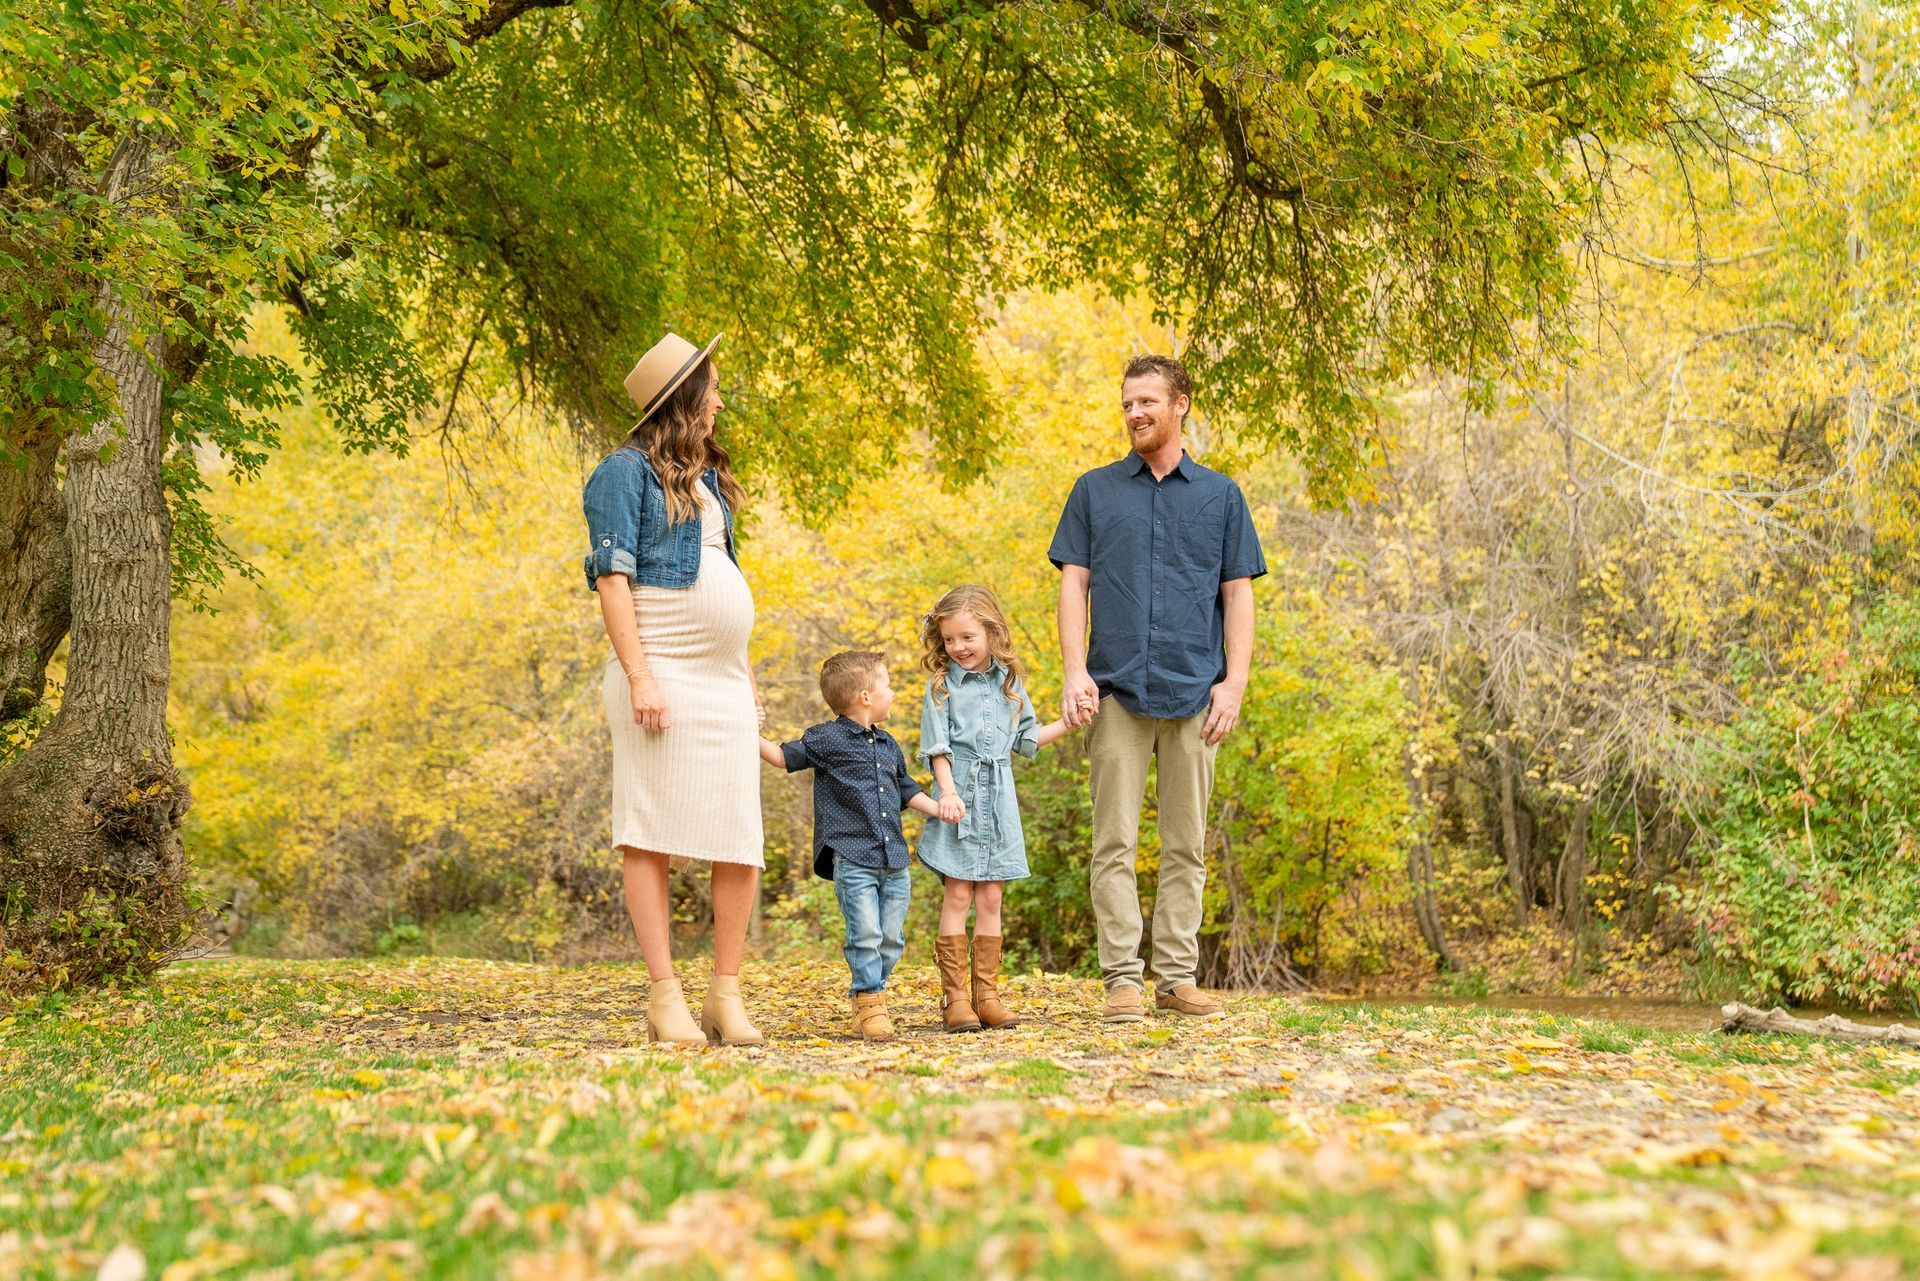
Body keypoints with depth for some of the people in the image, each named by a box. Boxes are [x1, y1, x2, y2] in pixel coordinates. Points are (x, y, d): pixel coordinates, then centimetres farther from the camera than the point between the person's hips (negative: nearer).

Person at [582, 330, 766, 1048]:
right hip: (664, 678, -7)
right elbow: (613, 578, -9)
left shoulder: (706, 477, 22)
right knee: (651, 835, -5)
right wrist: (639, 676, -18)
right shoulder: (627, 470, -1)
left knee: (741, 845, 2)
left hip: (725, 684, 7)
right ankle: (665, 998, -2)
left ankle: (727, 995, 10)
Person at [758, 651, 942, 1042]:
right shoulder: (827, 738, -1)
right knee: (865, 935, -10)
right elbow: (784, 756, 6)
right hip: (852, 859, -6)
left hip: (894, 860, 6)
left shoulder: (888, 745, 18)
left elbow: (906, 789, 28)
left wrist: (939, 809, 18)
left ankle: (872, 992, 21)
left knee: (891, 938, 6)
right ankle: (869, 1004, 2)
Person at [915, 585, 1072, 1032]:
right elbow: (938, 747, -6)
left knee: (990, 899, 4)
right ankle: (955, 998, -2)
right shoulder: (941, 685, 0)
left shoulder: (1008, 682, 11)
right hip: (960, 801, -3)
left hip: (998, 801, 3)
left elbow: (1026, 739, 20)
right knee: (957, 896, -5)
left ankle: (987, 995, 8)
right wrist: (948, 792, -18)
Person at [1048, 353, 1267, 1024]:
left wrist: (1235, 680, -3)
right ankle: (1122, 978, 1)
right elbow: (1073, 584, 6)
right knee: (1114, 842, -3)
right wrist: (1075, 671, -6)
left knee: (1186, 844, 6)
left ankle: (1178, 976, 12)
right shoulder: (1095, 490, 11)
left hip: (1194, 692, 1)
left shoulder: (1220, 495, 11)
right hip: (1117, 690, -1)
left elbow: (1239, 593, 8)